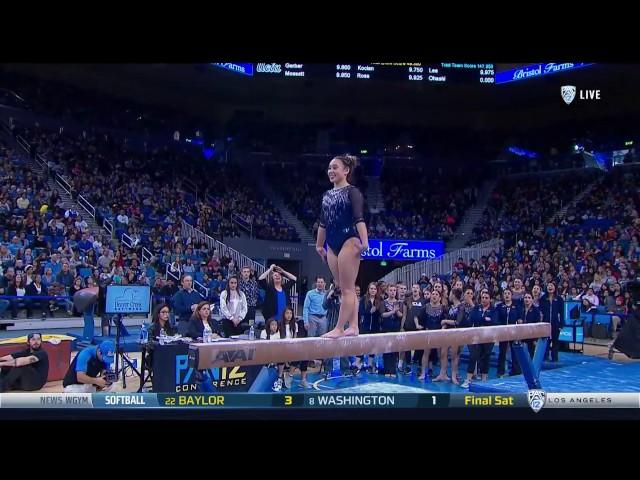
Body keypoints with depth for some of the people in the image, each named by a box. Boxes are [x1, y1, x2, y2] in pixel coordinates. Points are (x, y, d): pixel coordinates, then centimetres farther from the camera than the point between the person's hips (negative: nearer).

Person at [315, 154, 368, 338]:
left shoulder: (352, 192, -4)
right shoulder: (327, 195, 17)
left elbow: (359, 218, -15)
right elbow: (323, 222, 21)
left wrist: (364, 241, -25)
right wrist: (319, 245, 24)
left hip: (349, 241, -8)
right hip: (333, 244, 8)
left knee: (347, 288, -6)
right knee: (345, 288, 9)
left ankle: (339, 328, -7)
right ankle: (353, 326, 13)